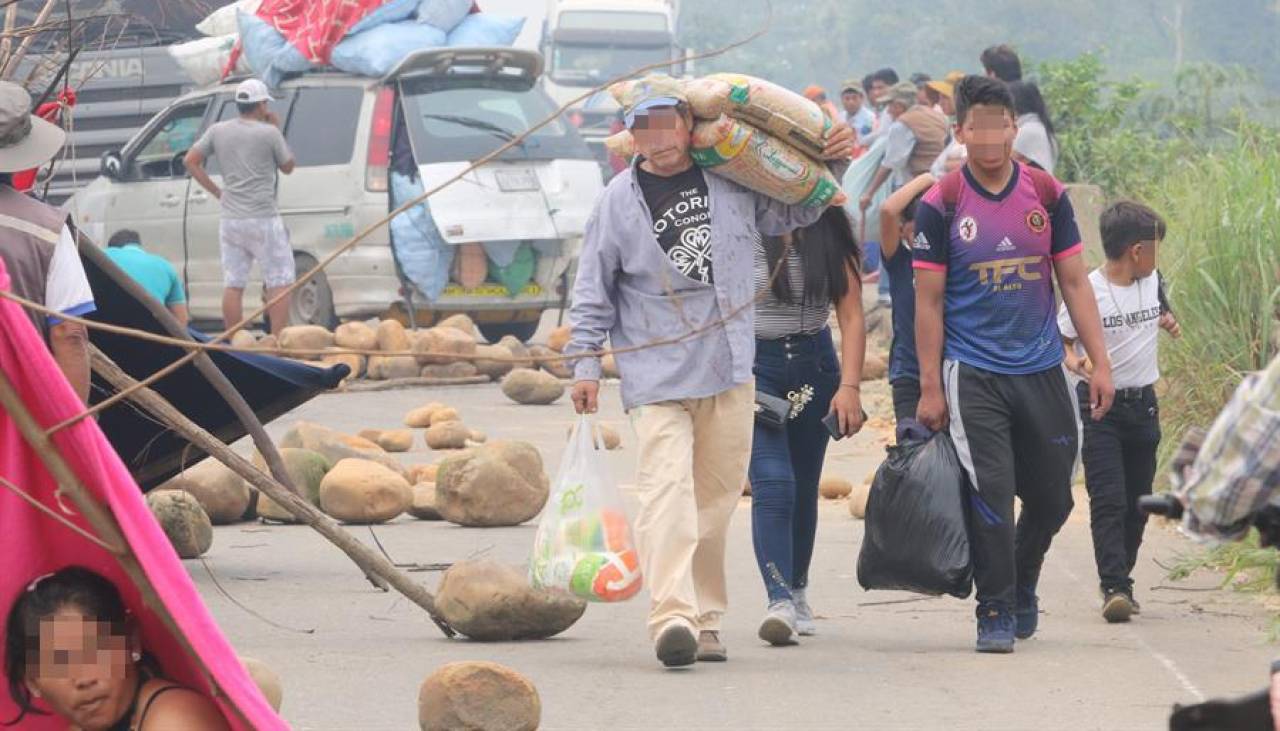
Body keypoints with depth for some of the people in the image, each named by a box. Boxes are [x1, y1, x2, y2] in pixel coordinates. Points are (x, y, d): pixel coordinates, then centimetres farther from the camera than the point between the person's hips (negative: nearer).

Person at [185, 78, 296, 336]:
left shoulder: (218, 131, 5)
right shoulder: (269, 133, -7)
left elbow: (191, 161, 5)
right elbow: (287, 167, 6)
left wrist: (216, 191, 8)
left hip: (231, 219, 5)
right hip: (263, 219, -5)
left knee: (233, 285, 8)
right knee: (279, 283, 1)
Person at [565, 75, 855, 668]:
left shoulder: (732, 183, 7)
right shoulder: (619, 201, 0)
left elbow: (794, 212, 26)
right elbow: (594, 290, 5)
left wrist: (831, 165, 11)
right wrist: (584, 362, 0)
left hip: (730, 371, 4)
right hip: (656, 373, -4)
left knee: (718, 495, 8)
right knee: (667, 487, -19)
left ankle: (705, 617, 18)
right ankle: (672, 614, -30)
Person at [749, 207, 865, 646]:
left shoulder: (830, 232, 1)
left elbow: (851, 315, -1)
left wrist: (850, 386, -10)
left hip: (814, 364, 3)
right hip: (754, 364, -3)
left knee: (804, 489, 13)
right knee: (772, 484, -17)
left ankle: (797, 590, 33)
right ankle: (780, 602, -25)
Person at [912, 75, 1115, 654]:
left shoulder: (1046, 194, 4)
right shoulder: (941, 205, -3)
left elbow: (1074, 282, 8)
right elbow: (929, 301, -1)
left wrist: (1100, 363, 3)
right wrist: (930, 388, -4)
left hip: (1041, 370, 3)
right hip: (972, 375, -3)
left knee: (1052, 497, 8)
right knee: (990, 494, -10)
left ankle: (1022, 584, 33)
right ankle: (995, 611, 1)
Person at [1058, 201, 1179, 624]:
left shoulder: (1152, 282, 6)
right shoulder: (1087, 291, -13)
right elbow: (1062, 340, -6)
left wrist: (1166, 321, 7)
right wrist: (1076, 362, -25)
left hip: (1143, 404, 6)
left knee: (1137, 502, 9)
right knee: (1108, 501, -14)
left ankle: (1121, 581, 20)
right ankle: (1115, 588, -20)